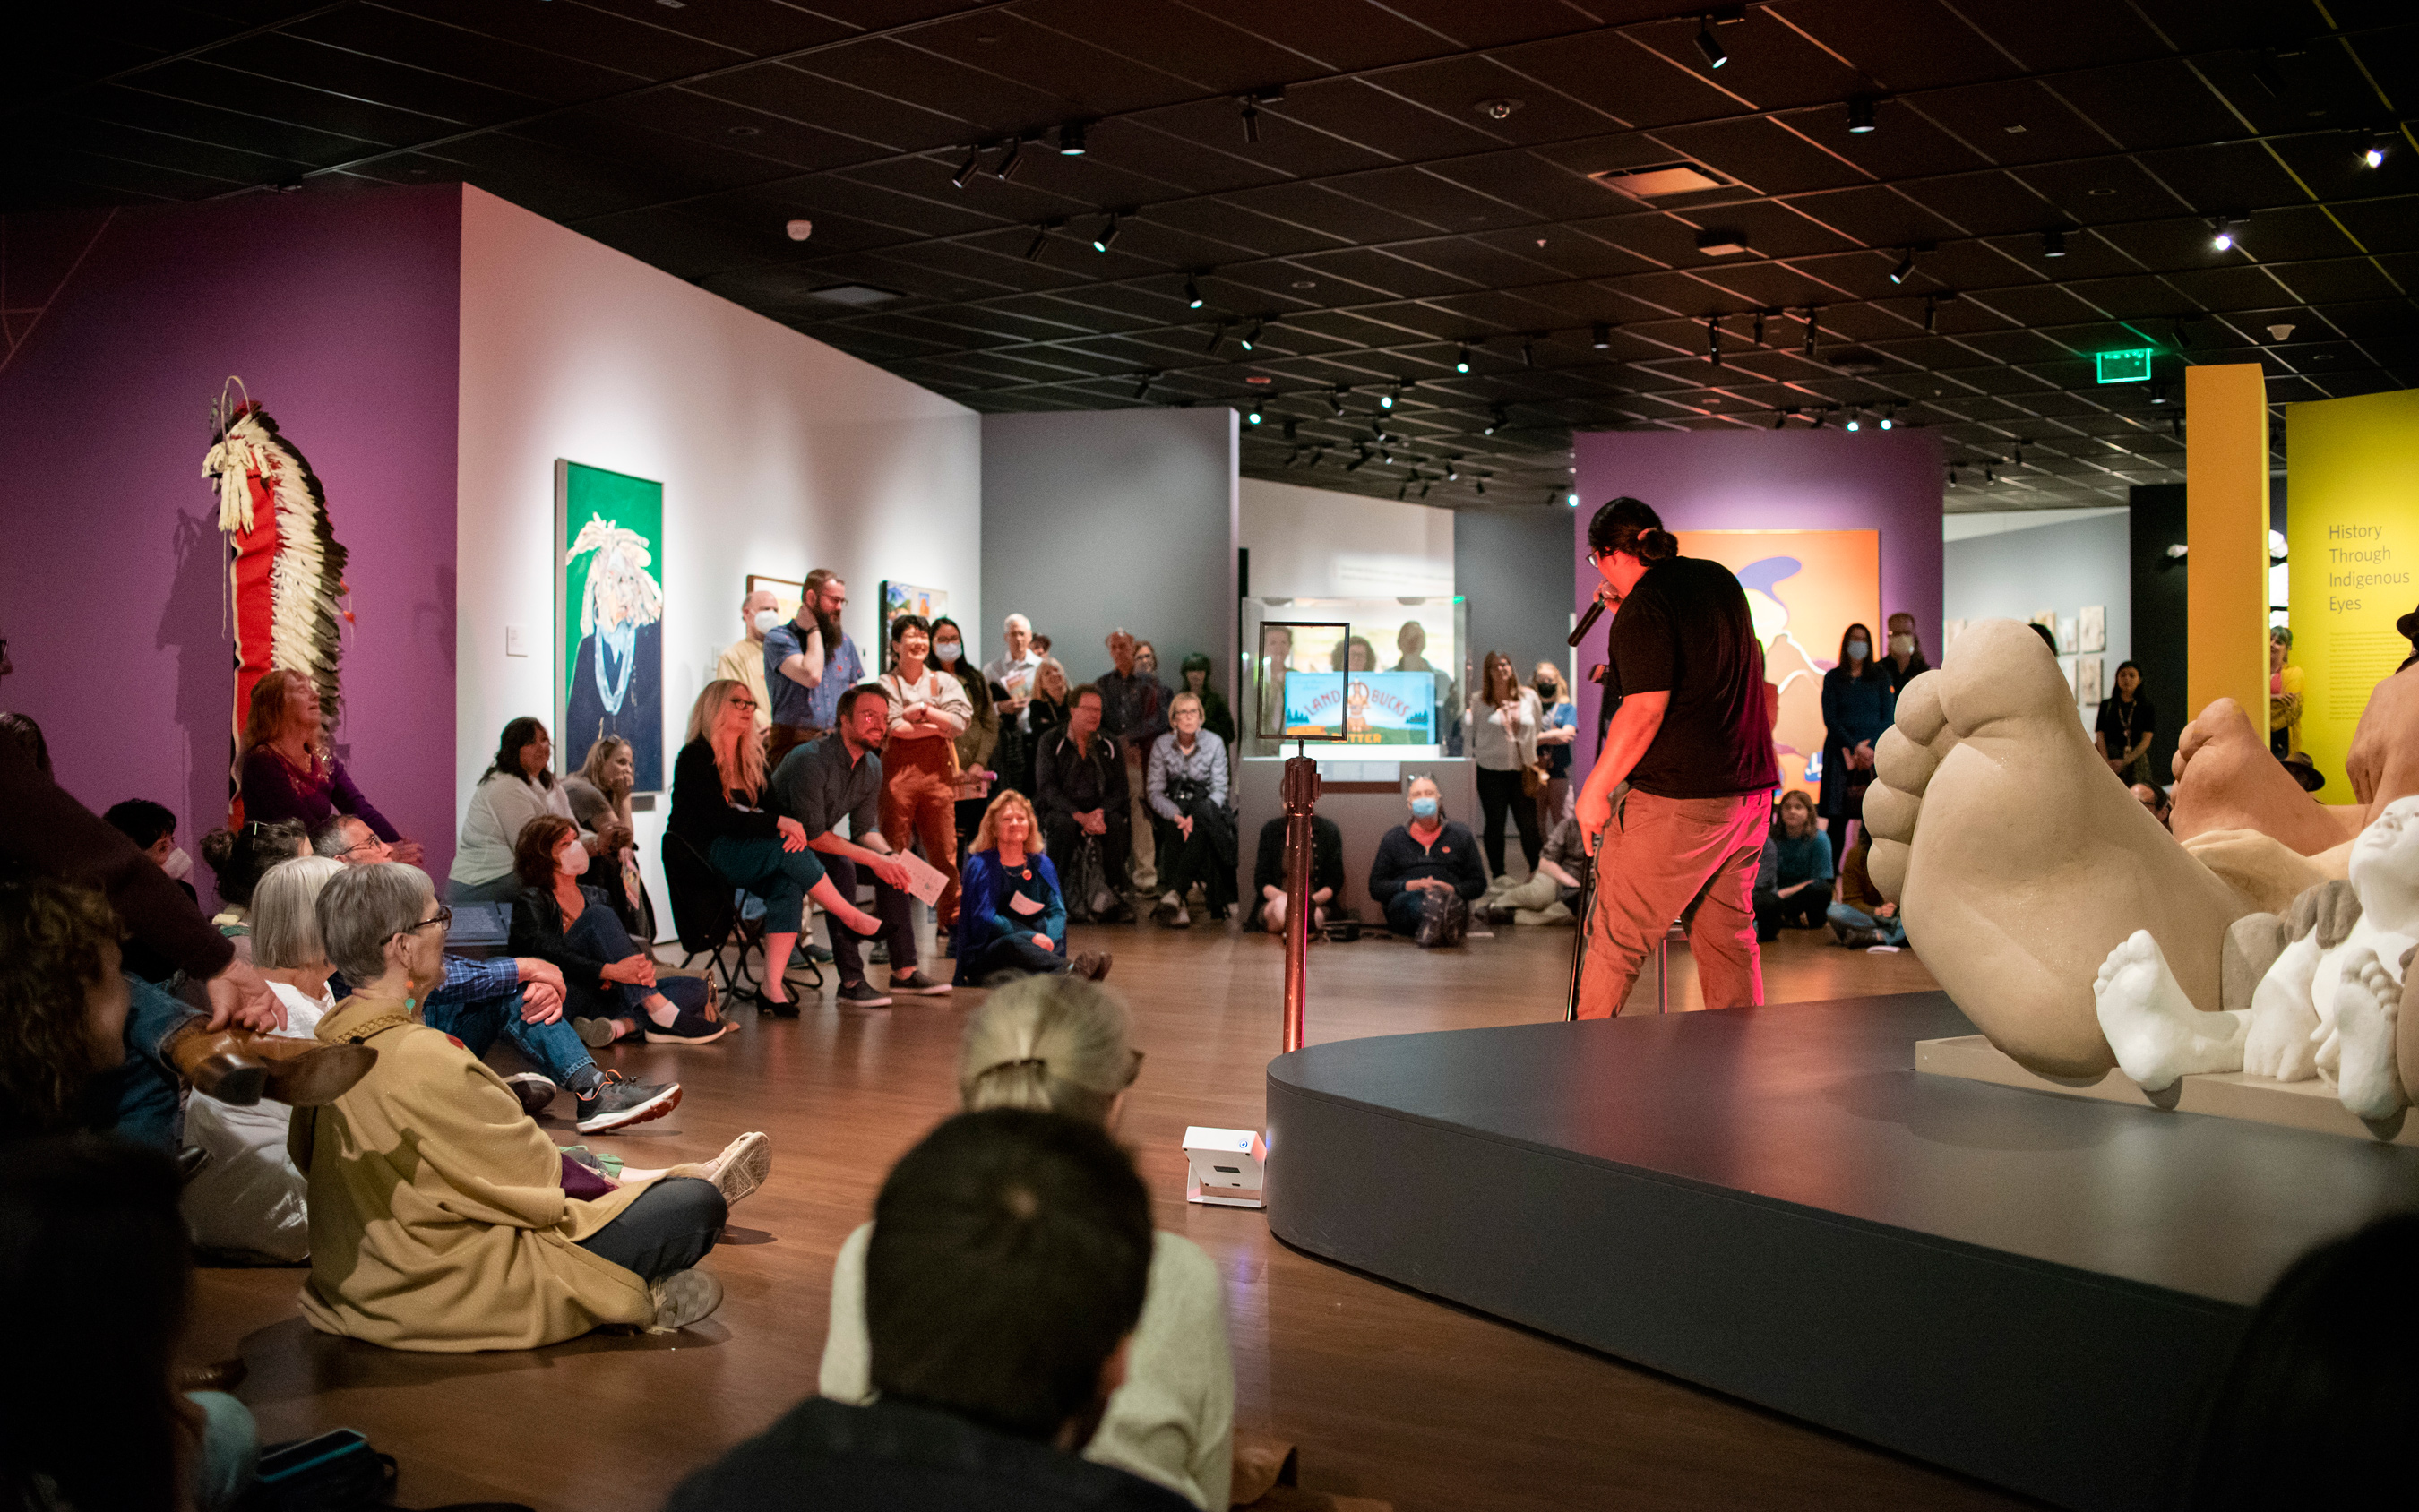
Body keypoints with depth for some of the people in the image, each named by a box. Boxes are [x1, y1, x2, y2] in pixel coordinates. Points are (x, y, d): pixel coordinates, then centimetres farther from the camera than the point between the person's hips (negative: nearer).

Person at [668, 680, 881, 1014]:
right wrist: (780, 823, -22)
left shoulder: (751, 759, 16)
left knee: (788, 884, -26)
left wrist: (788, 829, -14)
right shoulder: (696, 756, -8)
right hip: (701, 858, -7)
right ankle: (850, 917, -14)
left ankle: (772, 985, -31)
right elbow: (718, 817, -18)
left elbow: (763, 810, 10)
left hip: (742, 855, 7)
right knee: (786, 852, -29)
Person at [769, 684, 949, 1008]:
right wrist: (874, 859, -31)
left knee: (893, 867, -3)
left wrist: (890, 856, -17)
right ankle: (851, 981, -30)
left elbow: (865, 829, 5)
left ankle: (904, 971, -2)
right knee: (840, 867, -33)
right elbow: (813, 834, -30)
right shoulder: (812, 759, -27)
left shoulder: (872, 768, 0)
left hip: (819, 845, 9)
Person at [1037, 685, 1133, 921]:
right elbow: (1047, 786, -11)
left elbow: (1119, 789, 3)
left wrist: (1100, 813, -19)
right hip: (1062, 810, -2)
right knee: (1063, 823, -35)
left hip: (1100, 811, 2)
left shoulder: (1110, 745, 8)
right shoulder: (1051, 742, 0)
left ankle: (1117, 895, -25)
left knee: (1116, 822, -30)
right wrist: (1080, 816, -24)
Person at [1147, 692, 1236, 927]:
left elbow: (1219, 790, -5)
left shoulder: (1214, 743, 1)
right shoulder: (1162, 745, 2)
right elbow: (1155, 793, -3)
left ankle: (1175, 892, -41)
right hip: (1173, 809, 0)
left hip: (1205, 807, 0)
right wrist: (1178, 817, -23)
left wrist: (1195, 817, -24)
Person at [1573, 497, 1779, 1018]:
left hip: (1677, 799, -8)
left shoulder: (1645, 604, -12)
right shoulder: (1720, 579, 12)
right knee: (1728, 936, 15)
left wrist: (1595, 789, -14)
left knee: (1614, 938, 0)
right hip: (1751, 790, 8)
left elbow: (1646, 708, -20)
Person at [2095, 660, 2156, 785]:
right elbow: (2100, 736, 6)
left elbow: (2146, 740, 1)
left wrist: (2125, 762, -12)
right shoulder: (2106, 705, 15)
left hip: (2136, 760, -1)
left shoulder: (2147, 708, 11)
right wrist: (2107, 762, -11)